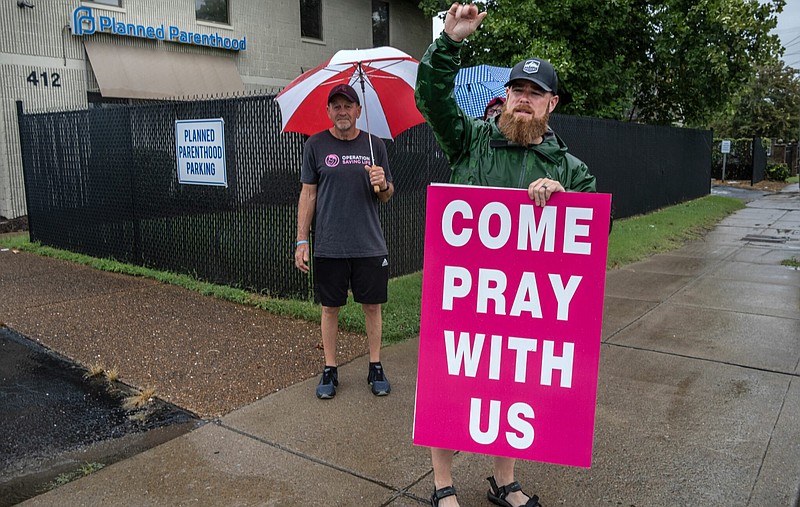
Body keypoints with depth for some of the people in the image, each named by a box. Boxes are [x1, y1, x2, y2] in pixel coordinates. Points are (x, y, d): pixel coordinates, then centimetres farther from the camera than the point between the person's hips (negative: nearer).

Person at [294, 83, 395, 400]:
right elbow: (308, 195, 4)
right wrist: (302, 240, -1)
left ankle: (375, 368, 23)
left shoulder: (375, 145, 6)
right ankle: (330, 370, 22)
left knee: (372, 306, 8)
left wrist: (382, 185, -13)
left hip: (369, 245, 1)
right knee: (330, 307, 8)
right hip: (328, 246, -1)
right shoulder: (316, 145, 2)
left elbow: (387, 197, 11)